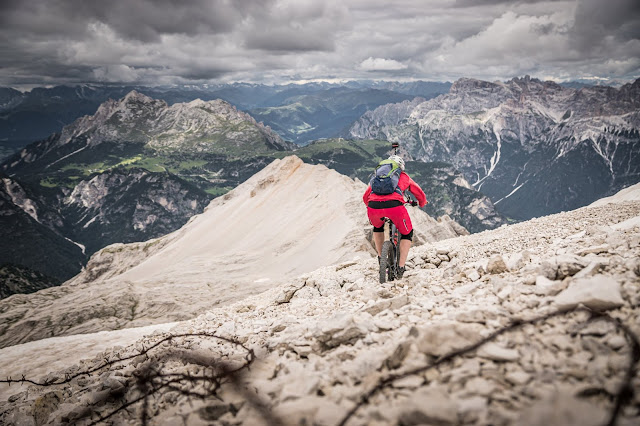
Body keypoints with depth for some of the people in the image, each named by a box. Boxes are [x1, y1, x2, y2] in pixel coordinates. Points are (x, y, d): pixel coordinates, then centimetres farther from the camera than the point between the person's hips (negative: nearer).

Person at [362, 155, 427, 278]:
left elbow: (365, 197, 40)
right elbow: (420, 194, 39)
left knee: (377, 228, 37)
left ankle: (381, 258, 32)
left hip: (373, 207, 3)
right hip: (394, 206, -2)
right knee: (407, 234, 22)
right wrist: (421, 203, 61)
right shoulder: (404, 177, 30)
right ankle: (400, 268, 12)